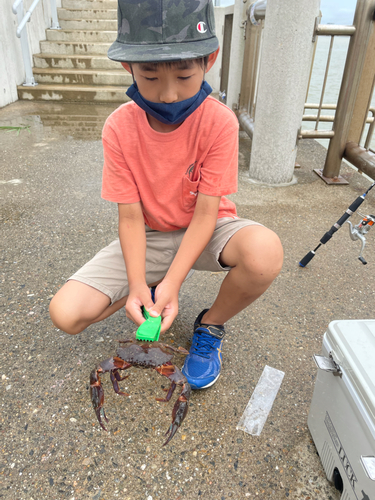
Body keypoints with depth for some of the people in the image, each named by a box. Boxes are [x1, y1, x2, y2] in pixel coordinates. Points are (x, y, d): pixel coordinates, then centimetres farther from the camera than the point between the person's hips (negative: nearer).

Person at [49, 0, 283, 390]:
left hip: (206, 229, -1)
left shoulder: (219, 121, -20)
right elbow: (130, 216, -13)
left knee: (265, 251, -37)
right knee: (65, 314, -14)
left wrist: (171, 282, -29)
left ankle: (210, 326, -4)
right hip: (150, 236, 2)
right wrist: (137, 285, -26)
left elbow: (205, 213, -20)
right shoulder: (119, 128, -15)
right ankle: (154, 291, 13)